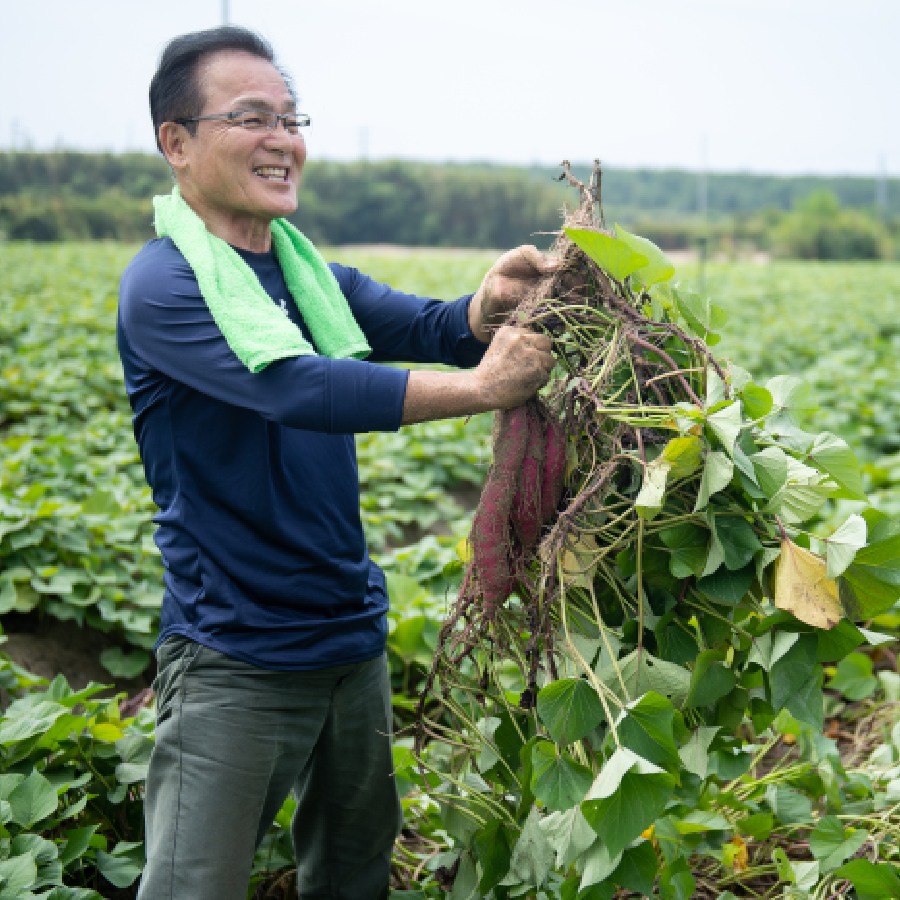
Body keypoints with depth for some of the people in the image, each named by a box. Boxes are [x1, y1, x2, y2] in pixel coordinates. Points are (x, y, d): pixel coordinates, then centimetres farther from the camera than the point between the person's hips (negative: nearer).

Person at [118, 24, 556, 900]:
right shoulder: (162, 284, -15)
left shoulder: (308, 273, 8)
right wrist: (481, 387, -28)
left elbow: (431, 329, -3)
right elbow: (299, 388, -28)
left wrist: (489, 306, -26)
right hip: (236, 656, -7)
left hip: (351, 632, 7)